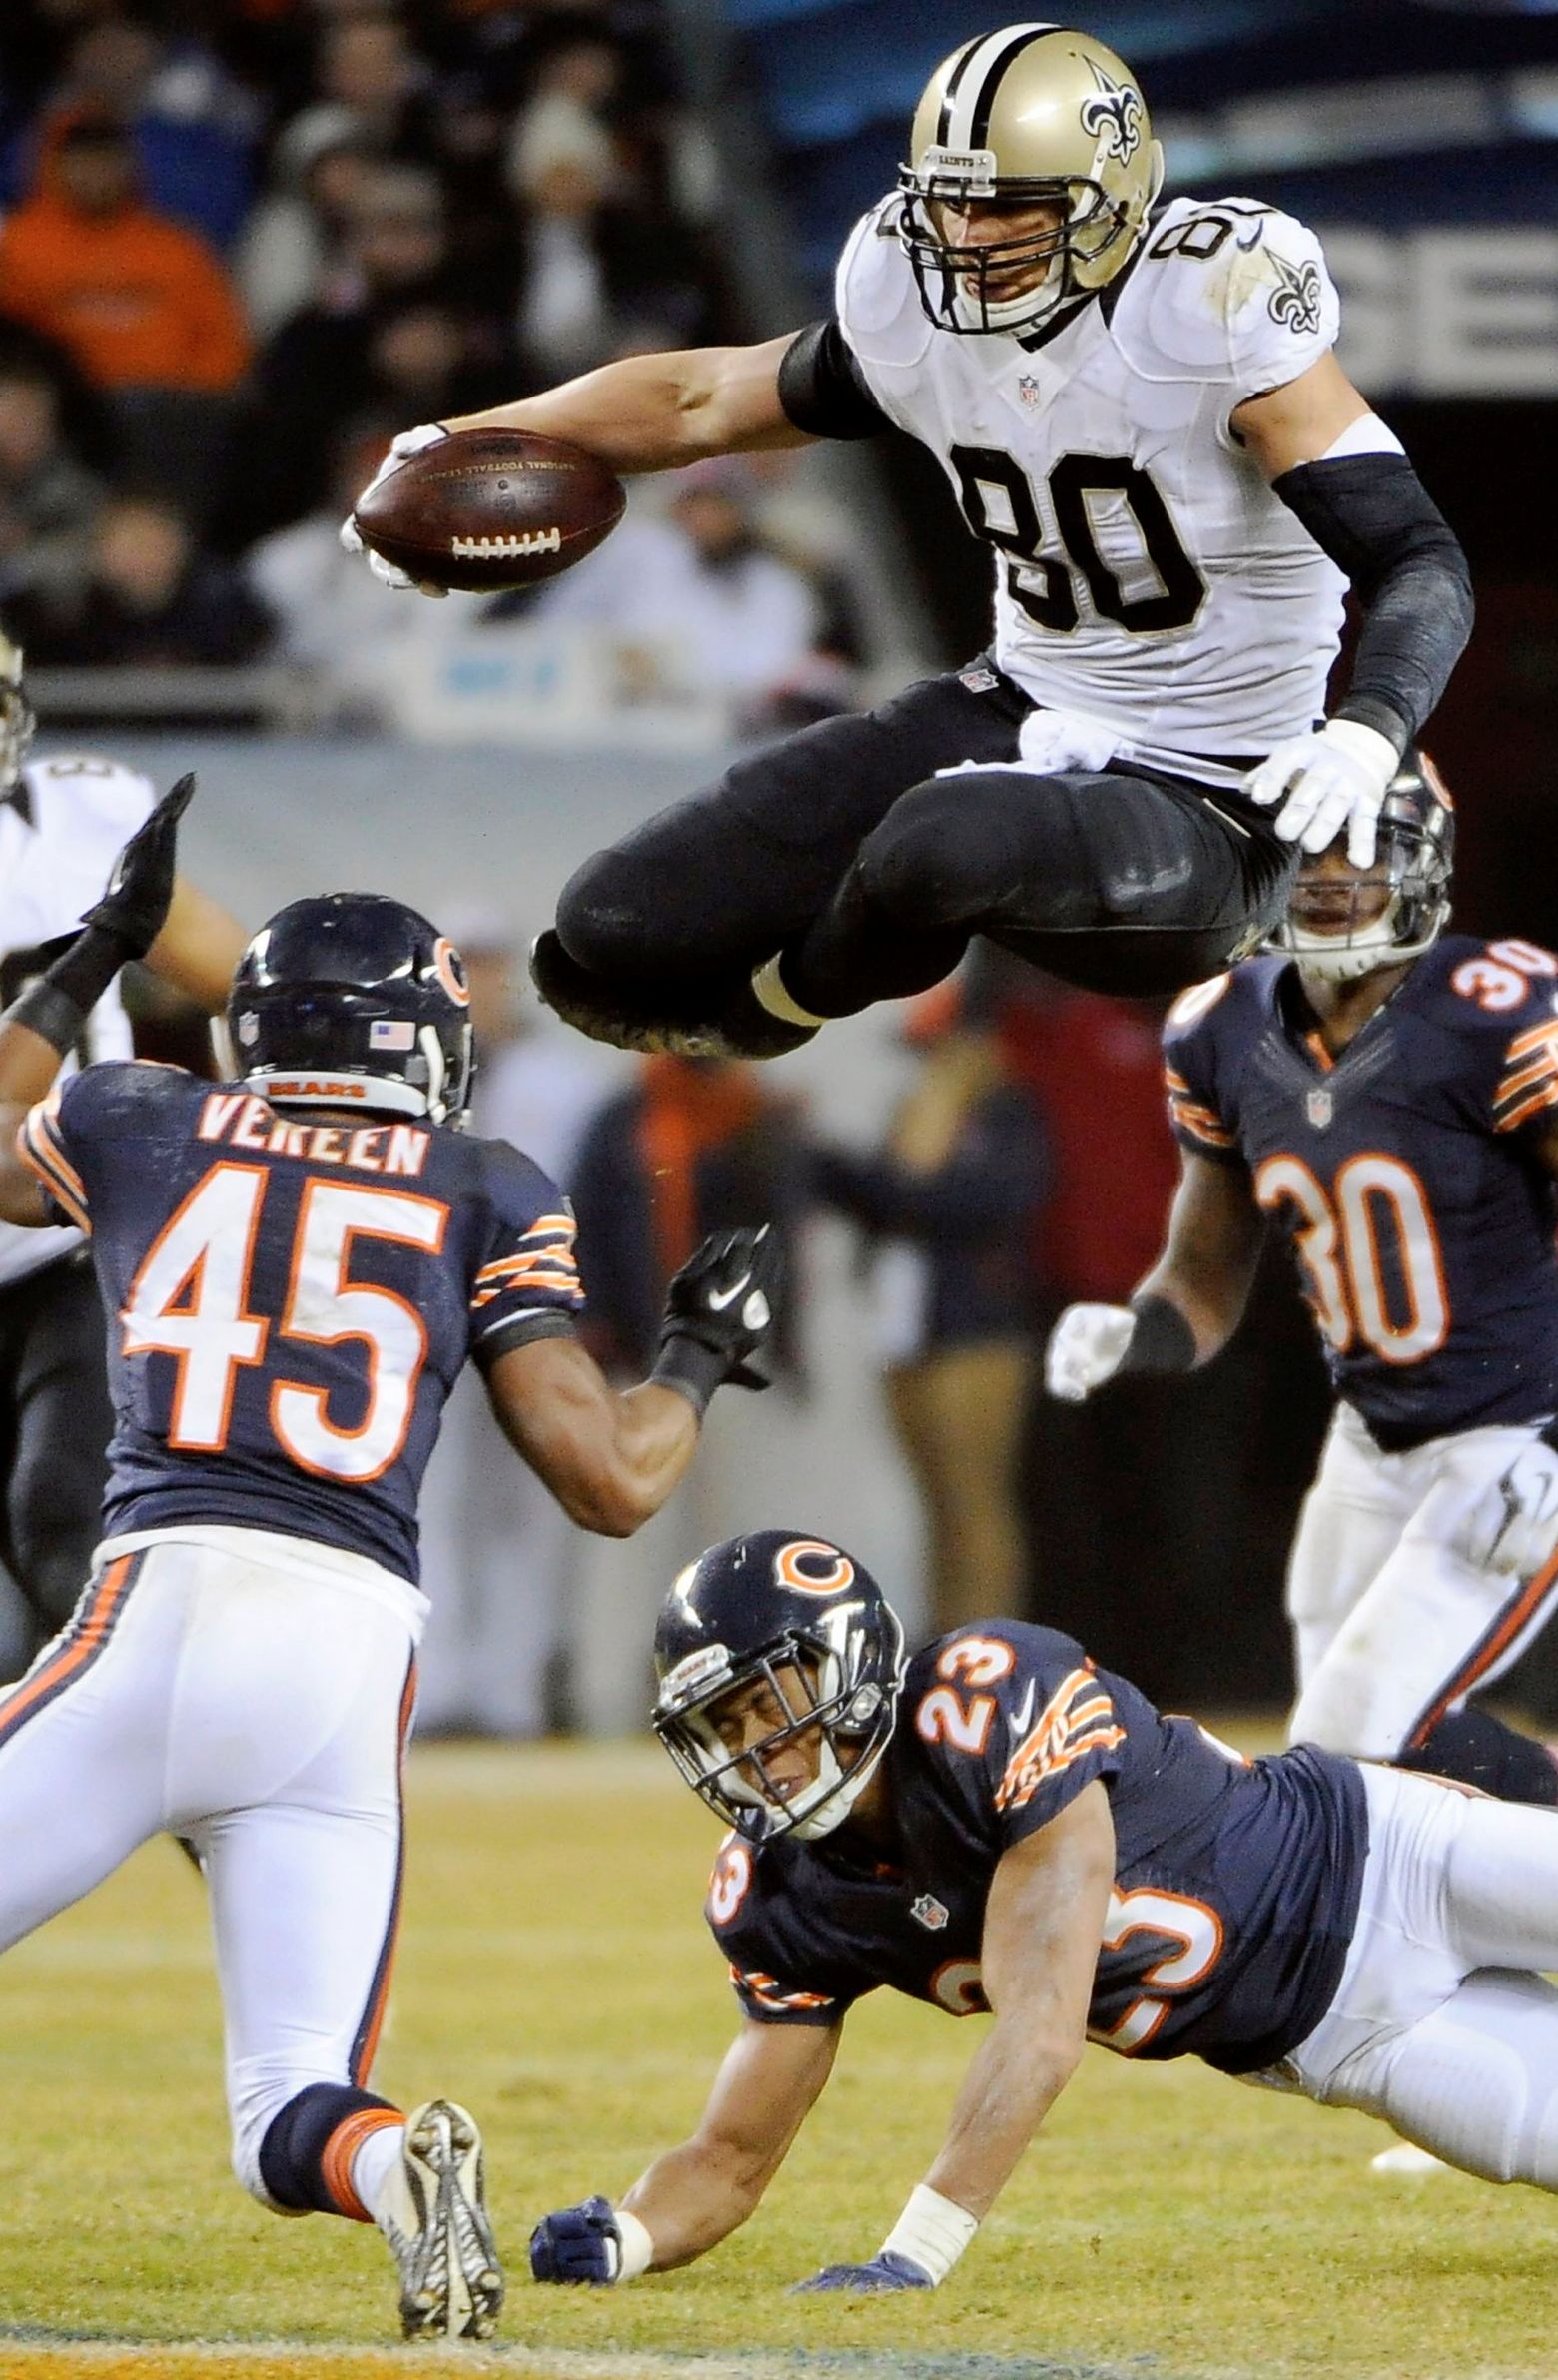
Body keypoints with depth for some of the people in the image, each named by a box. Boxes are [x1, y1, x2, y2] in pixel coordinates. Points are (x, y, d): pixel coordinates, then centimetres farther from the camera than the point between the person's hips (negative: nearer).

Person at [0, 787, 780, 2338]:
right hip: (354, 1657, 1)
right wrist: (698, 1359, 29)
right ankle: (400, 2172, -28)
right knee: (293, 2120, 5)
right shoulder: (487, 1200, 13)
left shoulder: (138, 1127, 14)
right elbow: (611, 1483, 9)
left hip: (160, 1615, -1)